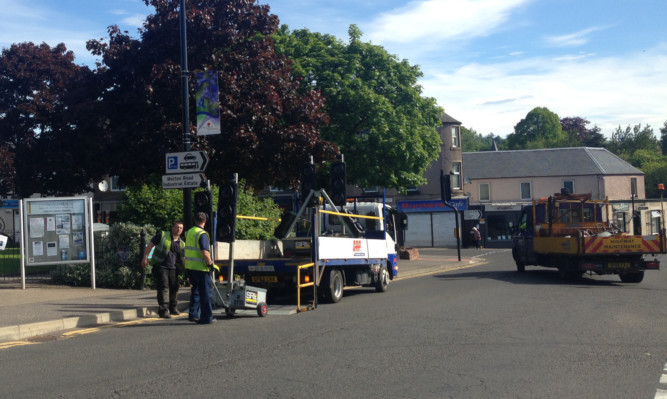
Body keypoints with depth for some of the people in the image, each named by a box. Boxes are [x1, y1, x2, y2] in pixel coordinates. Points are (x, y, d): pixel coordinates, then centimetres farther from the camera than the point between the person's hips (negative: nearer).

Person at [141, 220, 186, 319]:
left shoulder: (182, 244, 12)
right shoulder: (162, 235, -1)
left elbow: (183, 259, 18)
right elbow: (150, 245, 1)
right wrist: (145, 258, -6)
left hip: (173, 268, 5)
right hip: (160, 267, -5)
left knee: (174, 288, 12)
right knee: (163, 288, -11)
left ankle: (173, 308, 31)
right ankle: (163, 310, -10)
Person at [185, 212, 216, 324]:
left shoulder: (189, 232, 10)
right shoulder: (202, 234, -16)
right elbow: (205, 253, -24)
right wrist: (211, 264, -10)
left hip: (189, 267, 8)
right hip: (200, 268, -8)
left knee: (196, 290, 21)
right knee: (206, 293, 1)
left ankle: (193, 314, 19)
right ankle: (206, 318, 3)